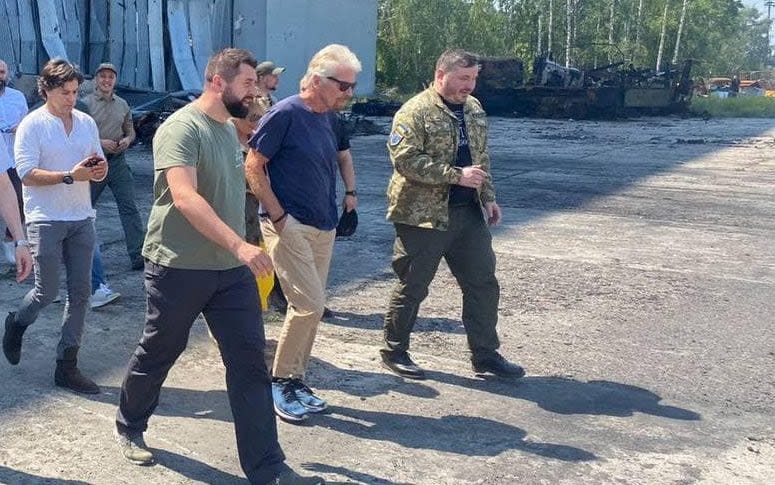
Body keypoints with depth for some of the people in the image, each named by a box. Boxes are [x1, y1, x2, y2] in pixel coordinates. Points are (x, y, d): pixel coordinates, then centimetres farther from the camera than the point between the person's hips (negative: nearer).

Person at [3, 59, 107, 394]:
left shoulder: (86, 122, 9)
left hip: (81, 219, 5)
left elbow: (100, 166, 15)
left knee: (80, 292, 3)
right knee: (47, 291, 0)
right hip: (46, 220, -5)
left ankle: (67, 366, 12)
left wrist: (99, 168, -9)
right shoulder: (32, 125, -6)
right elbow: (27, 175, -13)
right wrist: (70, 176, -23)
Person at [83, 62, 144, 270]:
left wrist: (127, 139, -3)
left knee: (129, 208, -4)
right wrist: (100, 142, -18)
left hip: (118, 161, 3)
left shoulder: (122, 105, 11)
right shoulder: (86, 103, -3)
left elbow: (130, 130, 19)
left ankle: (138, 255, -5)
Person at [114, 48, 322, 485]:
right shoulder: (182, 128, -16)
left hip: (231, 269, 7)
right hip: (180, 268, -7)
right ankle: (130, 427, 41)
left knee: (251, 365, 1)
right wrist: (239, 244, -39)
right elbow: (185, 197, -30)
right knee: (157, 356, 14)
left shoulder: (229, 128, 11)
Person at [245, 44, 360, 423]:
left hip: (323, 228, 8)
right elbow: (253, 167, -12)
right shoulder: (285, 114, -14)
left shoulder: (329, 117, 9)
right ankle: (279, 380, 7)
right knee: (309, 306, -11)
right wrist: (279, 217, -15)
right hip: (290, 226, -8)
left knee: (311, 308, 11)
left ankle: (295, 380, 24)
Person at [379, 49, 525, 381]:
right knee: (412, 287, 4)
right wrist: (456, 175, -24)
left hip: (469, 213, 7)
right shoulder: (415, 112, -13)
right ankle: (394, 352, 21)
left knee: (483, 283, 9)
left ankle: (485, 354, 22)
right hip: (424, 215, -7)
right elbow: (405, 159, -23)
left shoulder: (474, 109, 12)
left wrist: (488, 197, 13)